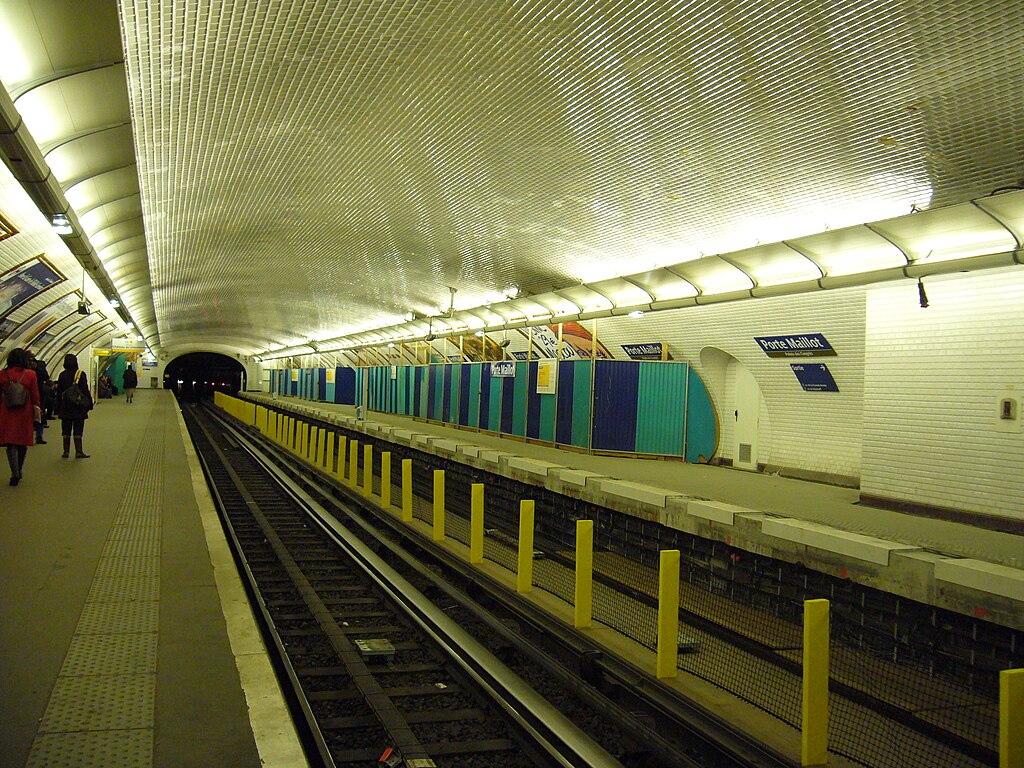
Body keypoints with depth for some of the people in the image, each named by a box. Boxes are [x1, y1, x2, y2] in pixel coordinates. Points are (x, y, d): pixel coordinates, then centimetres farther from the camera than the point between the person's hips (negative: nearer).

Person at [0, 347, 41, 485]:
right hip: (25, 413, 1)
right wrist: (37, 412, 7)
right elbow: (35, 395, -1)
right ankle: (19, 471, 26)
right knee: (23, 442, 15)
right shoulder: (30, 374, -5)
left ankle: (15, 474, -8)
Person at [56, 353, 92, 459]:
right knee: (78, 430, 1)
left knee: (66, 430, 8)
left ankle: (66, 451, 8)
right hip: (78, 407, -3)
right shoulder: (81, 374, -6)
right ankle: (78, 452, -1)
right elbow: (85, 390, -7)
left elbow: (59, 392, 6)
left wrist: (58, 407, 12)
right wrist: (89, 403, -1)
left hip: (65, 407, 3)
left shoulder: (62, 375, 3)